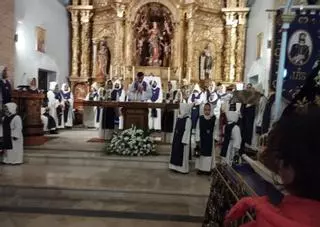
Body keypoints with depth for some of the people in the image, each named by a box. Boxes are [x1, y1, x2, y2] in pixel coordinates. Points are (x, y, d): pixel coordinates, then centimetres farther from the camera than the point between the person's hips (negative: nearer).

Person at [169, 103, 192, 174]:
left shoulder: (188, 119, -15)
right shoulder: (179, 118, 9)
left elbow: (187, 131, -18)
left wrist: (184, 141, -19)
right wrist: (174, 138, 15)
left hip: (183, 139, -9)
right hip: (177, 139, 9)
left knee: (183, 154, 0)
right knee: (176, 153, 13)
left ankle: (183, 168, 10)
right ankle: (176, 167, 24)